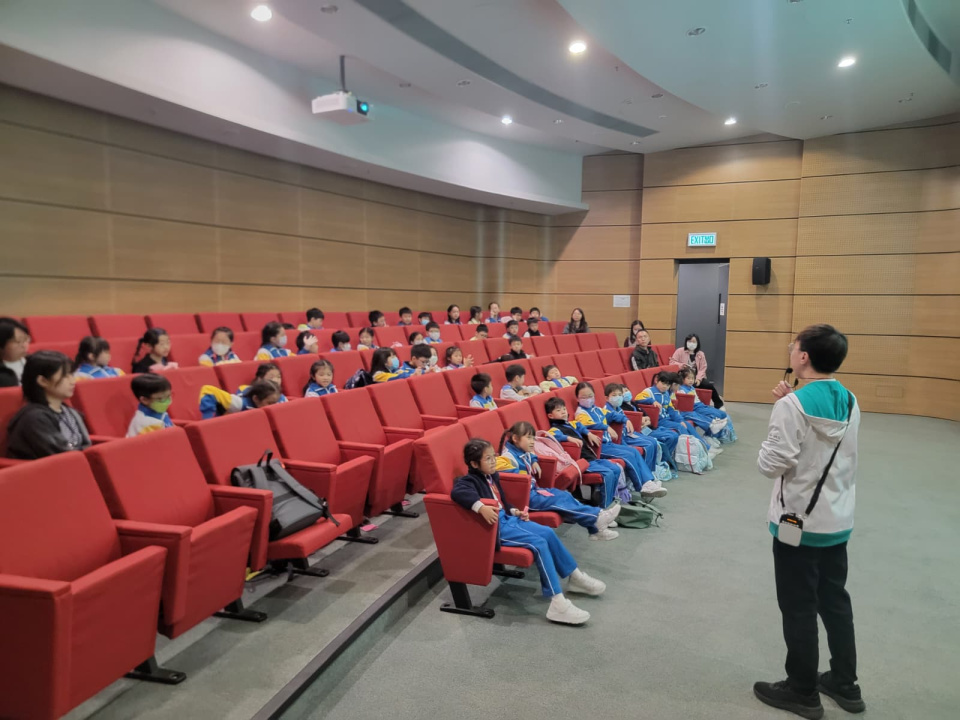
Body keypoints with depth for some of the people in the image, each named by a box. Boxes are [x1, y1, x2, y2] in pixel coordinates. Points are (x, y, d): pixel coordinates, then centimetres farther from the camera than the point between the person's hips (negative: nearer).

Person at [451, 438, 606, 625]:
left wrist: (514, 511, 9)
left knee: (548, 533, 3)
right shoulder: (469, 481, -14)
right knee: (539, 543, -22)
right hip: (496, 528, -10)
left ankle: (575, 577, 20)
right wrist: (481, 507, -51)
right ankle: (558, 604, -23)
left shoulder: (492, 477, 14)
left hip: (507, 519, 10)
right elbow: (458, 492, -39)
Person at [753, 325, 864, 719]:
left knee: (799, 608, 7)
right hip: (838, 520, 7)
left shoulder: (792, 405, -20)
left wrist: (782, 407, -2)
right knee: (835, 601, 20)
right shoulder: (850, 402, 2)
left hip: (798, 521, -7)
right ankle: (845, 684, 33)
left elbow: (772, 463, -19)